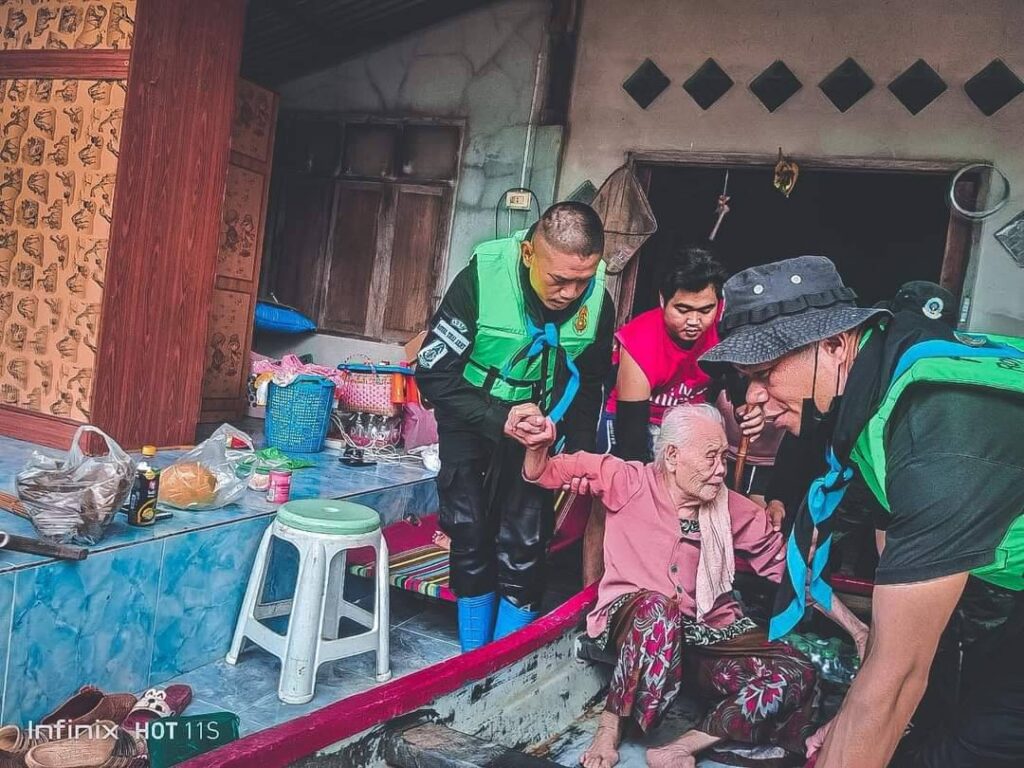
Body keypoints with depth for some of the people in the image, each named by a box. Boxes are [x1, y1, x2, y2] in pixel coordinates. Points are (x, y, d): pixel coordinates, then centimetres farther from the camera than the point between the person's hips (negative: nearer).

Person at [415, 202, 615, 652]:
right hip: (471, 421, -1)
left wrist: (579, 455, -6)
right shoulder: (481, 278, -26)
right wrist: (499, 421, -33)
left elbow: (588, 386, 2)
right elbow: (433, 374, -22)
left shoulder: (598, 302, -17)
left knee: (524, 546, -4)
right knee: (471, 538, -1)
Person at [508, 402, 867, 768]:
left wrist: (855, 628, 8)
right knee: (658, 608, -40)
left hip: (707, 632, 4)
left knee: (798, 676, -20)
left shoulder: (734, 509, 4)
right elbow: (546, 473, -1)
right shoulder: (629, 481, -5)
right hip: (633, 618, -3)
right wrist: (537, 446, -25)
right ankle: (609, 731, -20)